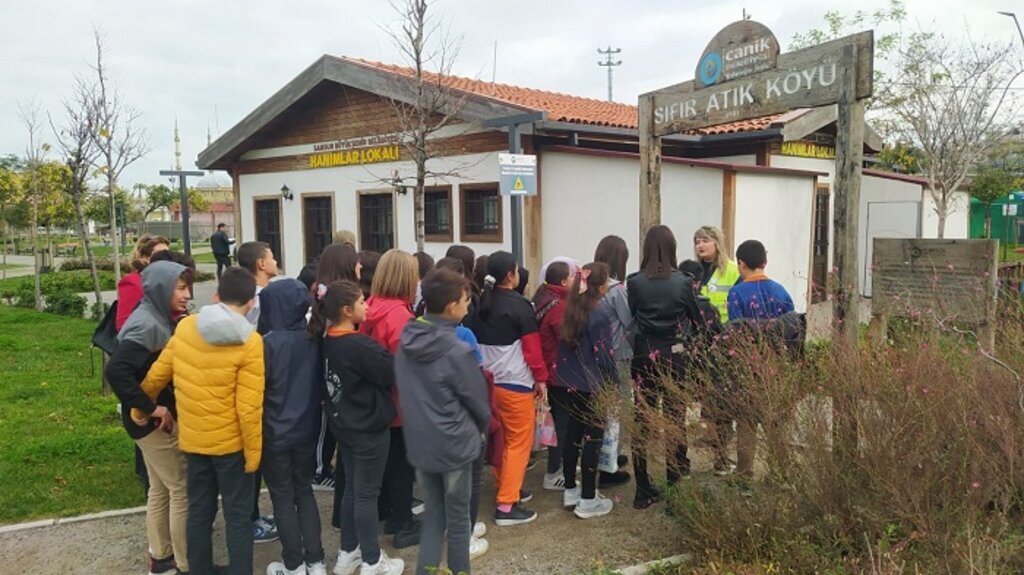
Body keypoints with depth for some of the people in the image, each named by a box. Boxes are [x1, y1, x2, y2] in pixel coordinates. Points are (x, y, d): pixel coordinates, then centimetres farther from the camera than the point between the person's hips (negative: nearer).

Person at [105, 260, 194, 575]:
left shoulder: (159, 320, 6)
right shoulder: (146, 325, -22)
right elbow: (116, 370, -31)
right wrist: (152, 407, -25)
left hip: (159, 419, 9)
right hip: (155, 421, -9)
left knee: (160, 488, 18)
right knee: (183, 488, 0)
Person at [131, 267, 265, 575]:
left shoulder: (185, 327, -3)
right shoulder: (249, 342, -18)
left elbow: (157, 375, 5)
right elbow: (248, 407, -19)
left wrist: (140, 410, 23)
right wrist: (254, 452, -9)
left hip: (192, 439, 5)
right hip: (231, 442, -5)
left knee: (199, 511, 18)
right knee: (238, 516, 7)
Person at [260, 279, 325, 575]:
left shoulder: (269, 343, -18)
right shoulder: (313, 339, -3)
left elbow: (258, 390, -11)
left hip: (276, 432, -5)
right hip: (306, 429, 5)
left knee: (283, 497, 10)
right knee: (305, 491, 17)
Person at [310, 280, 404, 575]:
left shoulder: (330, 341, 1)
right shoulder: (358, 345, -26)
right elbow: (394, 373, -20)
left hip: (345, 425, 8)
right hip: (369, 428, -8)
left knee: (352, 489, 19)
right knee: (367, 494, 4)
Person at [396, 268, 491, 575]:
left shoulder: (406, 342, -2)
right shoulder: (457, 351, -22)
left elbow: (406, 391, 8)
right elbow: (478, 400, -10)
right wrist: (482, 428, 10)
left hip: (419, 443, 6)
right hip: (454, 444, -6)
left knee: (433, 514, 19)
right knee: (458, 518, 12)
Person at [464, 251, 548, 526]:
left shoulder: (480, 304, 6)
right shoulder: (519, 305, -14)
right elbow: (532, 345, -12)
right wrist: (541, 377, -2)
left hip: (486, 381, 7)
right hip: (515, 383, -7)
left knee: (501, 438, 20)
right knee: (519, 442, 0)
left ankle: (507, 487, 33)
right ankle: (507, 505, -1)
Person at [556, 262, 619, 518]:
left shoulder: (571, 312, 4)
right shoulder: (600, 315, -18)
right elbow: (604, 355, -17)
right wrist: (614, 384, -6)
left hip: (572, 383, 8)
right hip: (594, 386, -7)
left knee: (573, 433, 16)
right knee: (593, 438, 0)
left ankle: (570, 490, 26)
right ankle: (587, 500, 6)